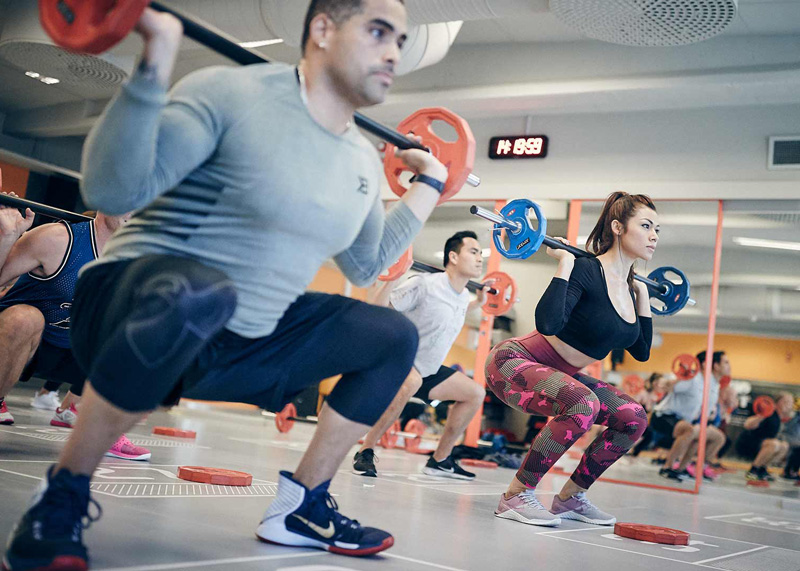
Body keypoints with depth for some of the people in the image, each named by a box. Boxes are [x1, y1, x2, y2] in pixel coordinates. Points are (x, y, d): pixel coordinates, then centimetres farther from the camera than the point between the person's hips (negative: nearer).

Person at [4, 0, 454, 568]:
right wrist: (156, 62, -32)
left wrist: (429, 184, 25)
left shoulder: (365, 159, 9)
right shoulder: (232, 94, -14)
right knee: (197, 293, -42)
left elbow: (365, 266, 26)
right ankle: (61, 496, -19)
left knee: (396, 338, 8)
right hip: (138, 308, -7)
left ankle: (300, 506, 13)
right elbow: (112, 190, -24)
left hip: (242, 340, 8)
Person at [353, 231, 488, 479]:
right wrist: (392, 276, -35)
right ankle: (365, 452, -27)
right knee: (411, 382, -41)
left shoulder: (463, 296, 3)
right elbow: (377, 309, -25)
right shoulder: (425, 284, -22)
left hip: (427, 369, 9)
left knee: (476, 393, 10)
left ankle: (439, 460, 16)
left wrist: (479, 302, 22)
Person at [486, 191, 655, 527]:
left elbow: (641, 352, 13)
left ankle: (570, 498, 10)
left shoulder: (628, 289, 4)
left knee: (634, 418, -3)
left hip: (557, 374, 8)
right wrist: (565, 262, -30)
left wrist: (642, 296, 12)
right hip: (514, 362, -8)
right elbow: (548, 323, -35)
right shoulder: (586, 270, -21)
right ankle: (516, 496, -19)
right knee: (582, 405, -34)